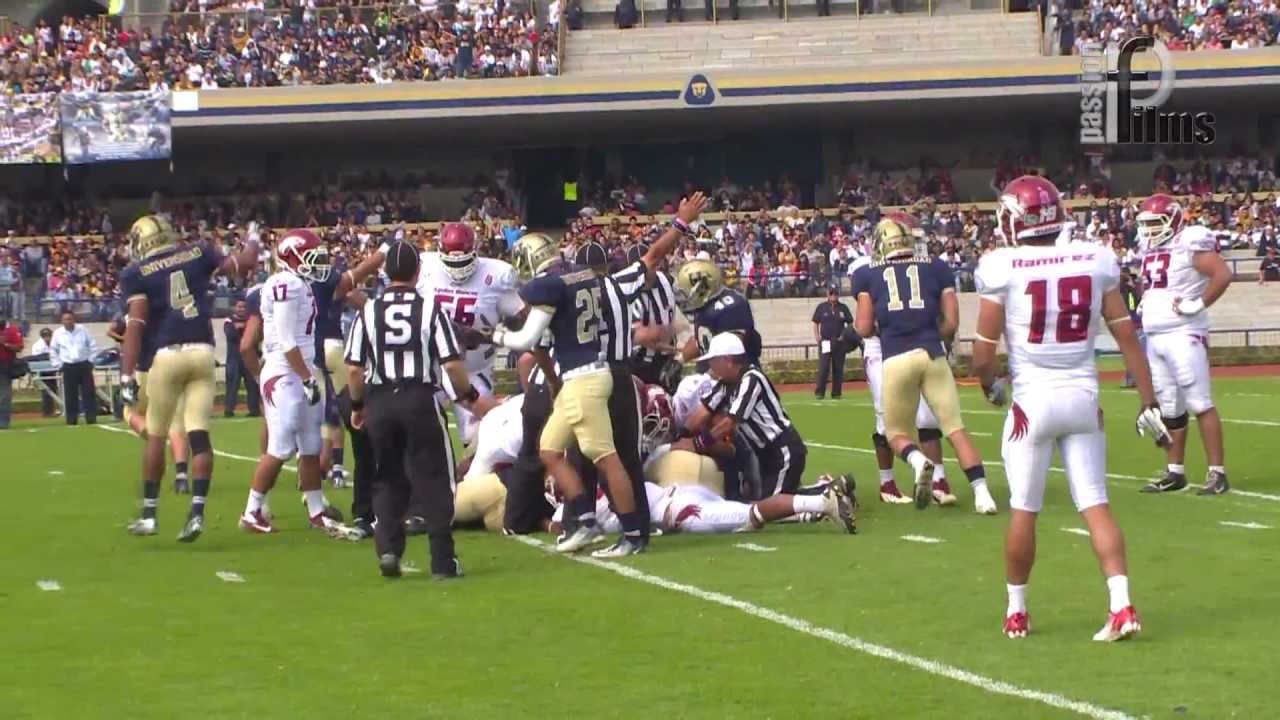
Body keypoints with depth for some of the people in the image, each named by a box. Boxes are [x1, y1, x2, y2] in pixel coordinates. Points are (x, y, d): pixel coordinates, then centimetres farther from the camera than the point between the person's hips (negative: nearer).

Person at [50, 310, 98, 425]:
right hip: (68, 367, 0)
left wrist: (91, 360, 1)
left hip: (84, 365, 0)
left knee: (88, 392, -3)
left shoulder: (82, 330, 1)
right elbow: (53, 350, 11)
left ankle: (91, 417, -1)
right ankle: (71, 419, 4)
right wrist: (59, 364, 4)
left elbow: (93, 345, 7)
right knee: (70, 394, -1)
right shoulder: (58, 333, 1)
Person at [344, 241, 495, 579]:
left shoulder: (368, 312, 0)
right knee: (435, 480, 6)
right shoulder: (431, 310, -6)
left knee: (388, 479, 16)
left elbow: (354, 368, 0)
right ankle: (443, 560, 4)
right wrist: (470, 396, 8)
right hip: (421, 399, -2)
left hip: (380, 402, 2)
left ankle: (388, 548, 4)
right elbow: (451, 363, -7)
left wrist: (357, 405, 15)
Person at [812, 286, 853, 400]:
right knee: (823, 368, -10)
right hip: (825, 342, -2)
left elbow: (850, 323, 12)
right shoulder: (821, 307, 5)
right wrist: (817, 337, -2)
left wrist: (845, 335, -2)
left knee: (838, 368, 3)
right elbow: (816, 323, 10)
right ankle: (820, 392, -4)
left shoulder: (843, 308, 7)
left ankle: (836, 393, 10)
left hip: (839, 342, 2)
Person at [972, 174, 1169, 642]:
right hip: (1084, 396, 3)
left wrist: (991, 386, 16)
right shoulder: (1095, 261, 0)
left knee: (1023, 510, 9)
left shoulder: (1003, 269, -10)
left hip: (1034, 398, -3)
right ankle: (1122, 605, -6)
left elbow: (983, 355, -6)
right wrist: (1149, 402, 9)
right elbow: (1127, 338, 3)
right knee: (1095, 505, 6)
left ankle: (1017, 612, 20)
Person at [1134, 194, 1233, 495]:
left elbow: (1223, 275, -21)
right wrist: (1145, 303, 13)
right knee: (1169, 409, 12)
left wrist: (1198, 305, -19)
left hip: (1184, 336, -8)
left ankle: (1217, 473, -8)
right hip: (1155, 337, 8)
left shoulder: (1190, 244, -11)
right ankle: (1175, 472, 18)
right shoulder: (1151, 249, 14)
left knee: (1200, 403, -9)